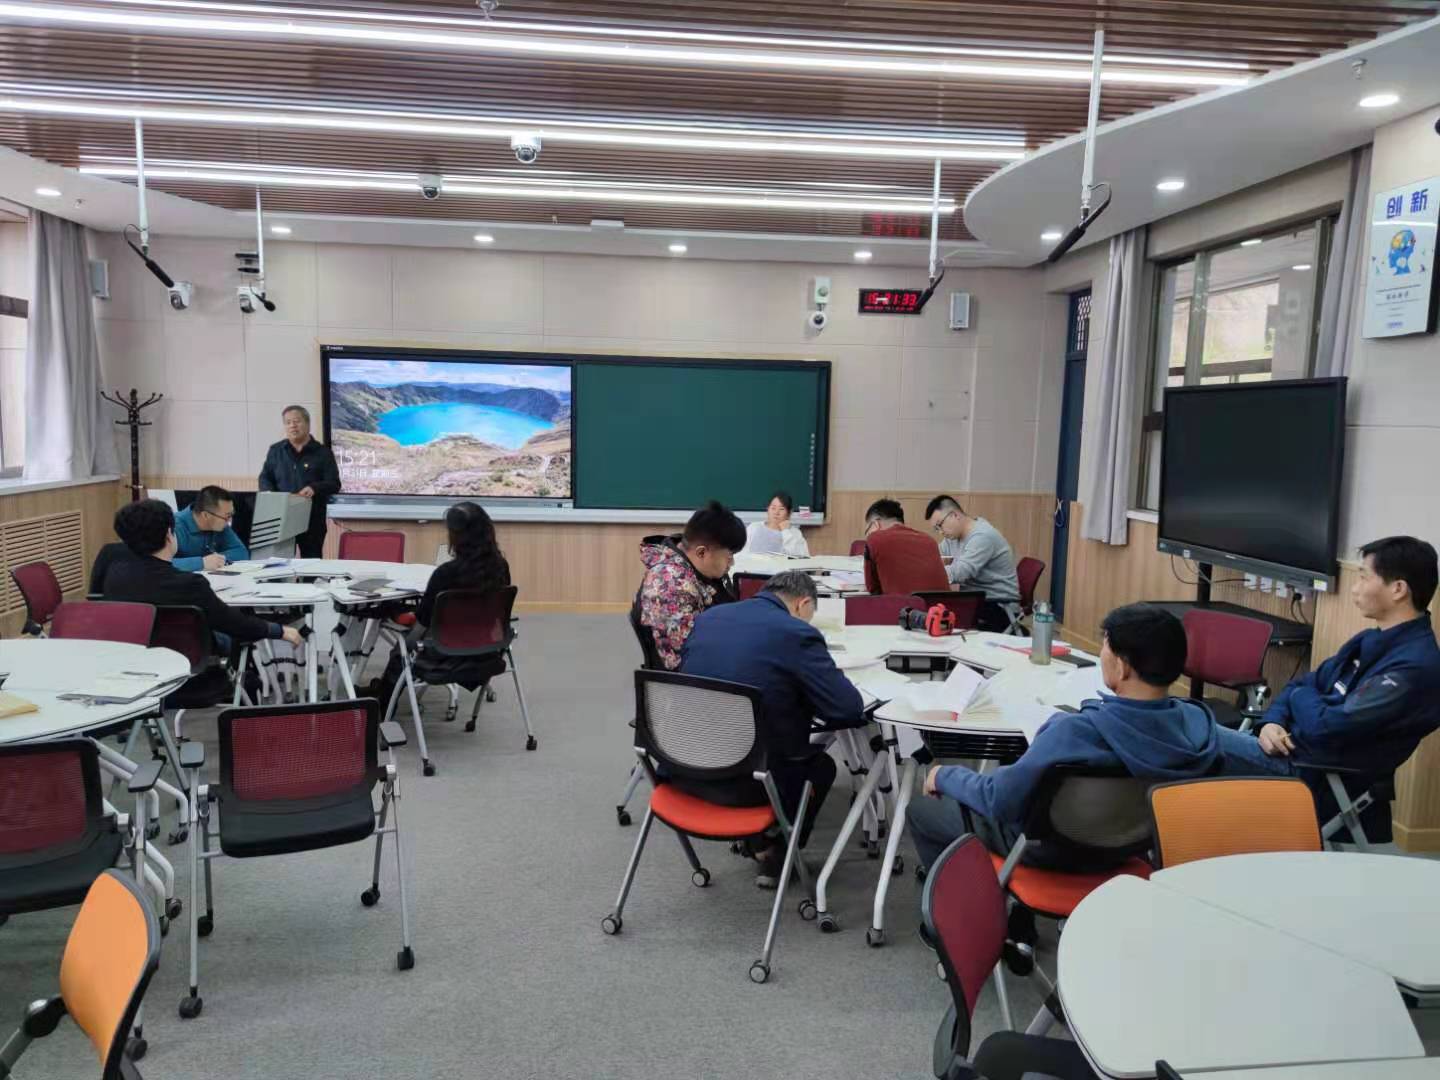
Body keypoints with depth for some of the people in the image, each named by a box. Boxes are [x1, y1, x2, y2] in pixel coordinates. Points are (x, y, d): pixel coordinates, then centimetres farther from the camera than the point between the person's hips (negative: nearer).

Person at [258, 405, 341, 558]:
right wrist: (269, 493, -11)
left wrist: (314, 488, -25)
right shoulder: (275, 451, 11)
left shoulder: (322, 452, 1)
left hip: (312, 519, -2)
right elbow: (264, 478, 12)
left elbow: (334, 484, -5)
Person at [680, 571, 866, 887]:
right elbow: (849, 710, -12)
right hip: (744, 784, -6)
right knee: (821, 764, 27)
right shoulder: (798, 634, -13)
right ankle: (777, 857, 29)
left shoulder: (707, 617, 5)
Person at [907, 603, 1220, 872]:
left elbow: (1000, 800, -28)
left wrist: (945, 775, -9)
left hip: (1055, 849, -6)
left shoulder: (1077, 731, -39)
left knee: (920, 810, 15)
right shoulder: (1198, 722, -21)